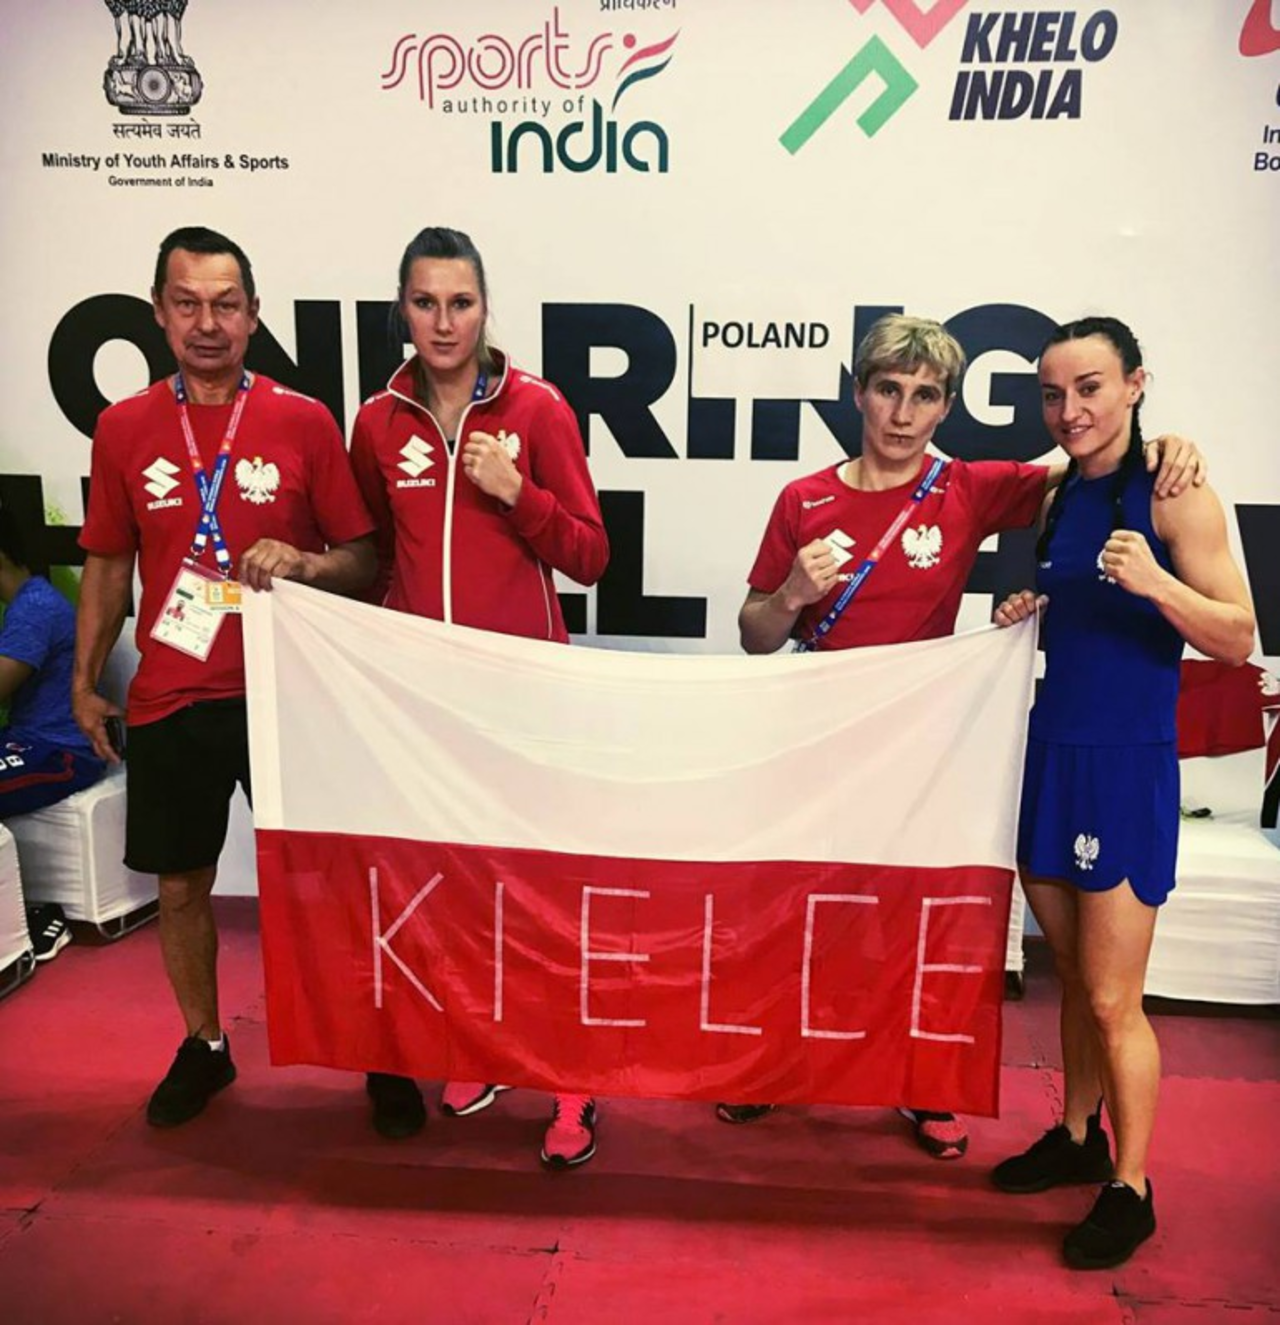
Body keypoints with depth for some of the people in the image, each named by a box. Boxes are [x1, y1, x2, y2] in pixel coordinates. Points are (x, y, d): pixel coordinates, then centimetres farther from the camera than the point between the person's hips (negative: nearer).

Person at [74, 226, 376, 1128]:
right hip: (170, 703, 3)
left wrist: (302, 563, -21)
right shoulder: (124, 427, 4)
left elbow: (364, 558, -1)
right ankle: (204, 1045, 36)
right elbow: (109, 565, 11)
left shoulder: (304, 422, -4)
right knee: (181, 885, 13)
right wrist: (86, 682, 8)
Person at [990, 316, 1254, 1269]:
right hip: (1053, 753, 7)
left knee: (1112, 1000, 3)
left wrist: (1157, 583, -28)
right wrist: (1032, 612, 1)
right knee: (1075, 978, 18)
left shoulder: (1175, 495, -11)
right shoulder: (1063, 494, 10)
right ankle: (1079, 1137, 35)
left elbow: (1238, 640, -13)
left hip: (1126, 764, -6)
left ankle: (1130, 1191, 21)